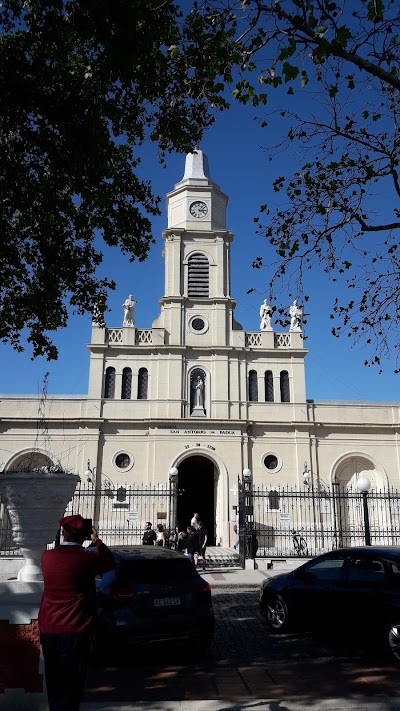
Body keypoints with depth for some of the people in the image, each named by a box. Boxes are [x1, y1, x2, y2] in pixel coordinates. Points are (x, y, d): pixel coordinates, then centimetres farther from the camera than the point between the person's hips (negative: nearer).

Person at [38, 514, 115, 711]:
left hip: (47, 630, 5)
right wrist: (97, 541, 14)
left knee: (54, 683, 19)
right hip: (74, 632, -5)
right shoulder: (87, 558, -15)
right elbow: (111, 562, 5)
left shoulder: (47, 556, -2)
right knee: (70, 686, 6)